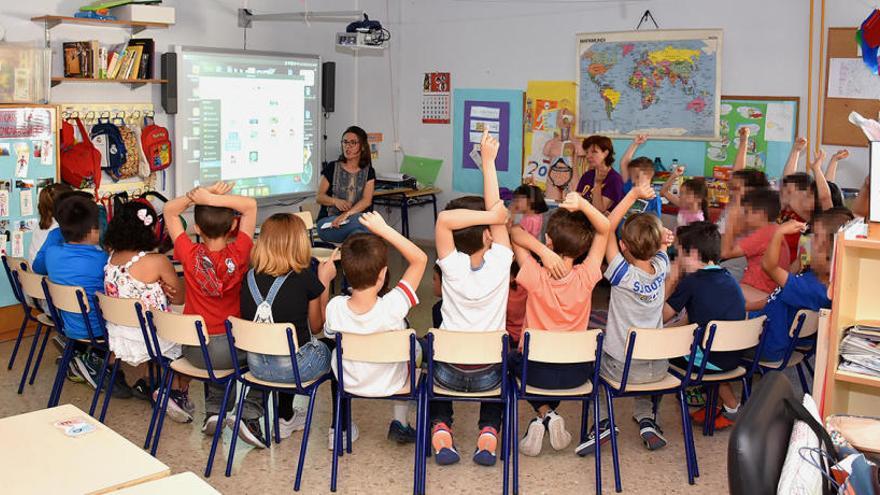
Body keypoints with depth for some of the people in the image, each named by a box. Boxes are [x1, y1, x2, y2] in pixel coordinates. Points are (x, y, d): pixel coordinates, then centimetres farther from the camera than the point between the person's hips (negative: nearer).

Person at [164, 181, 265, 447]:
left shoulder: (190, 254, -12)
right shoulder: (238, 254, -16)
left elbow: (170, 210, 0)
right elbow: (250, 205, -7)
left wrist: (199, 194, -15)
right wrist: (212, 198, -19)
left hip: (194, 351, 3)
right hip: (231, 346, -3)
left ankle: (214, 410, 25)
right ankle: (249, 415, 11)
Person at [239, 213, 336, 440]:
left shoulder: (249, 278, -4)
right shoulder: (306, 278, -14)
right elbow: (316, 326, -1)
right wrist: (325, 281, 5)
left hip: (257, 366, 4)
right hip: (296, 366, -4)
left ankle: (286, 419, 46)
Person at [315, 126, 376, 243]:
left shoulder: (368, 172, 11)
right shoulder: (332, 168, 9)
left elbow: (367, 200, -4)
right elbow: (320, 197, 8)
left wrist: (347, 214, -22)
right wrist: (335, 201, -15)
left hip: (357, 218, 2)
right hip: (329, 221, -2)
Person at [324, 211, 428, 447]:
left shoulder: (334, 307, -27)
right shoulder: (393, 307, -35)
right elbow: (420, 259, -27)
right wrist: (384, 229, -29)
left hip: (348, 383, 3)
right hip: (391, 384, -3)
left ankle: (340, 427, 36)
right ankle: (400, 423, 27)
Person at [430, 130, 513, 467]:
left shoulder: (453, 267, -17)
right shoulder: (499, 263, -15)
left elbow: (444, 219, -29)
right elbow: (496, 213, -9)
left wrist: (494, 216, -27)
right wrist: (489, 161, -8)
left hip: (450, 372, -1)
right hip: (487, 376, 1)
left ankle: (441, 429, 11)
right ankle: (488, 433, 14)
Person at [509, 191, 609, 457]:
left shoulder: (535, 277, -21)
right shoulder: (585, 278, -17)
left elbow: (514, 233, -12)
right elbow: (604, 229, -10)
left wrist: (543, 251, -27)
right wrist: (583, 205, -28)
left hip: (537, 371, -1)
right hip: (577, 373, 2)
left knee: (514, 357, 34)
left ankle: (544, 413, 11)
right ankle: (549, 417, 14)